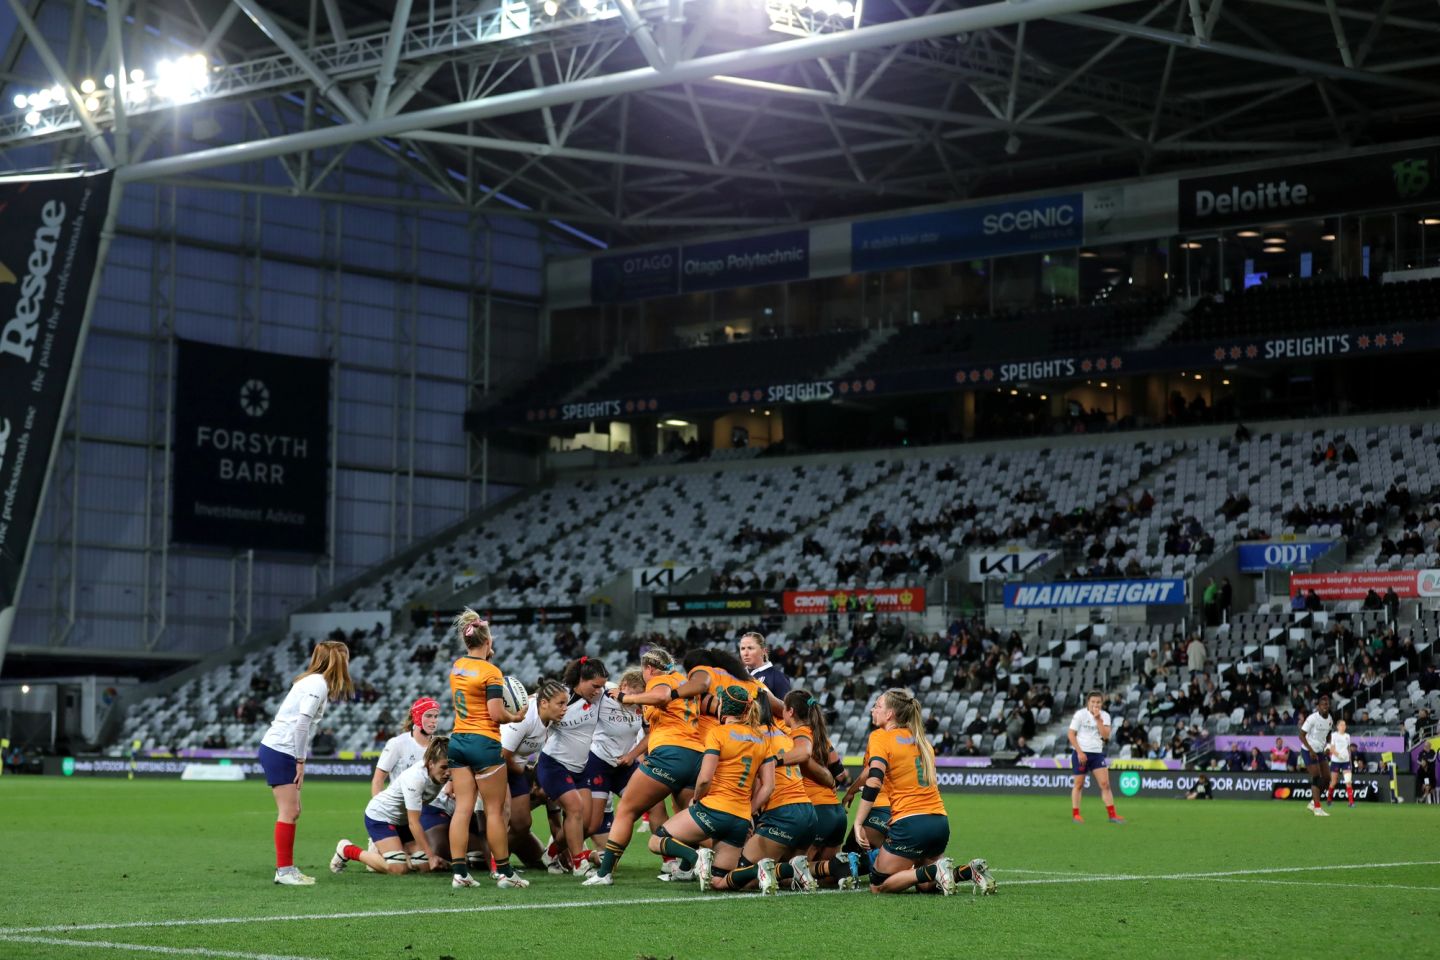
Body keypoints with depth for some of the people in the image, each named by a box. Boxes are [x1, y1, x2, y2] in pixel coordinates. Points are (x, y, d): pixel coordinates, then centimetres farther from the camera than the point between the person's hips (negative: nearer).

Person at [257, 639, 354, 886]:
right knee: (289, 812, -7)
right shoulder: (318, 683, -12)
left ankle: (286, 868, 16)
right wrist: (300, 761, -16)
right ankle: (284, 871, -4)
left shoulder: (313, 682, 16)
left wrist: (299, 760, 9)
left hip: (275, 750, 10)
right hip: (279, 752, -10)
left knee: (292, 812, 12)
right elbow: (301, 723, -20)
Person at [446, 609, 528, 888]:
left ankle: (459, 872, -2)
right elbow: (496, 714, -16)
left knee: (462, 808, 3)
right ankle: (504, 873, 7)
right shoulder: (490, 672, -13)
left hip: (458, 740, 6)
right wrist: (516, 717, 2)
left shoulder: (457, 666, 7)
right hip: (484, 743, -6)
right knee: (495, 810, 2)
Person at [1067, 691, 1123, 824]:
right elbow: (1071, 734, -7)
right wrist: (1080, 752, -14)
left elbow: (1106, 735, -8)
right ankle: (1075, 814, 11)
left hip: (1097, 753, 3)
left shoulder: (1105, 716, 3)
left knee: (1105, 783, -5)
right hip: (1081, 753, -3)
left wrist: (1098, 719, -17)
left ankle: (1112, 814, -4)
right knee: (1078, 784, 2)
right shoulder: (1080, 714, -6)